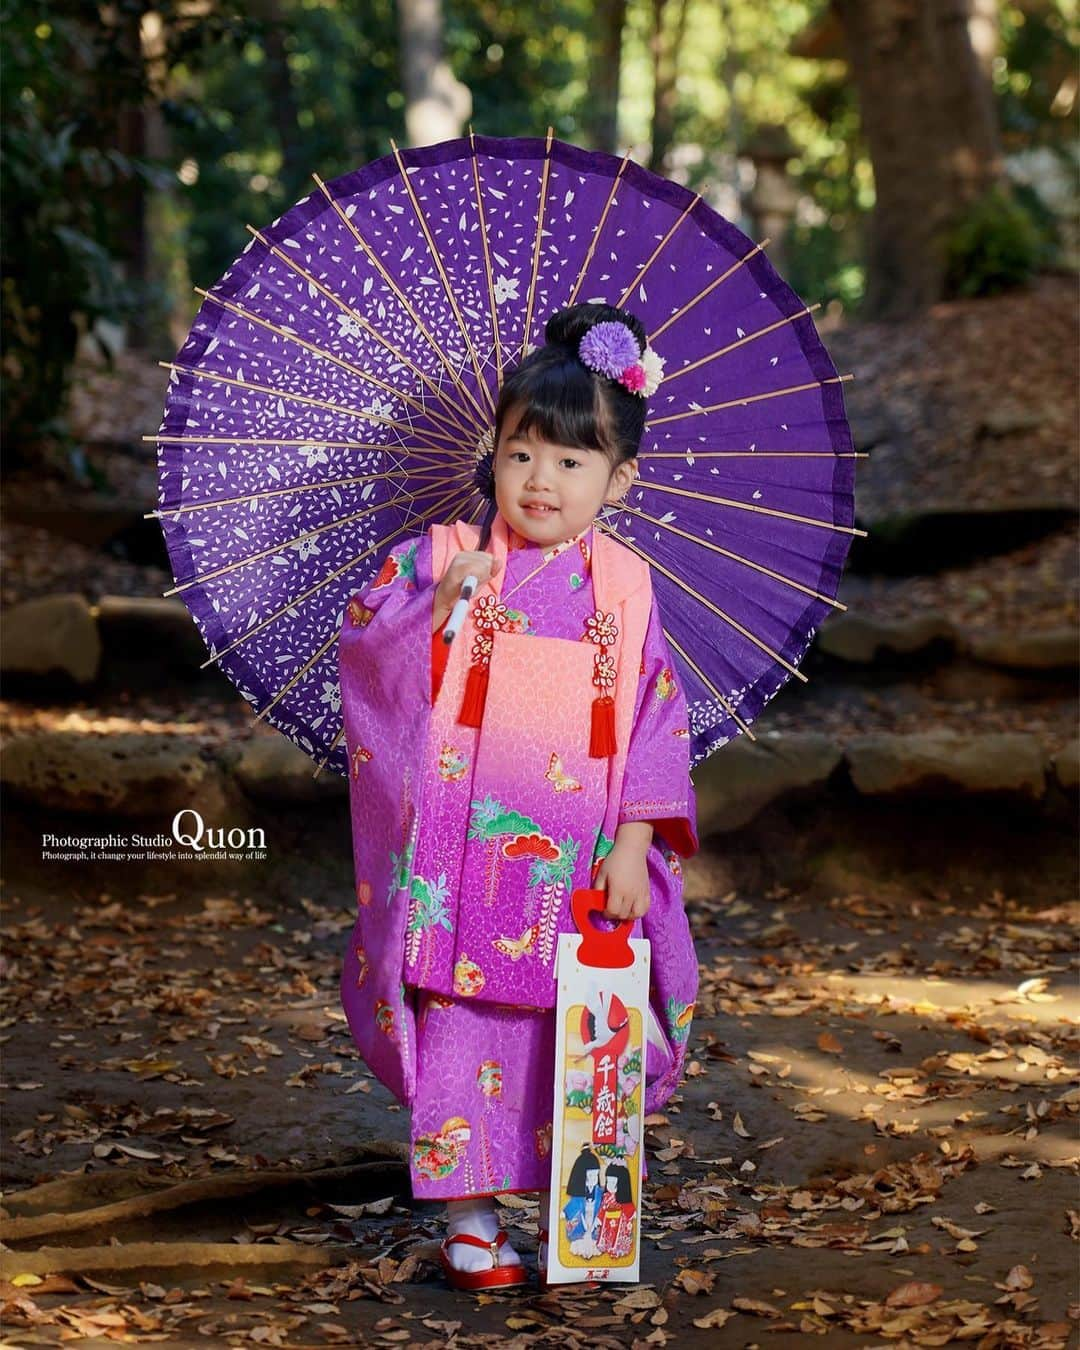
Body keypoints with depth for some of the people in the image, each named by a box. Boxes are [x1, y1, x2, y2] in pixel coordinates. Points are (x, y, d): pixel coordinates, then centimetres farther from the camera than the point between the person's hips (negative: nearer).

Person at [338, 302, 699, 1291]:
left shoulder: (626, 587, 3)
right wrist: (436, 604, -23)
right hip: (463, 855, -1)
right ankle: (469, 1219, 10)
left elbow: (657, 715, 4)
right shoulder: (443, 558, -1)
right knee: (464, 1022, 0)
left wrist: (634, 840, -1)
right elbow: (363, 643, -7)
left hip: (578, 865, 1)